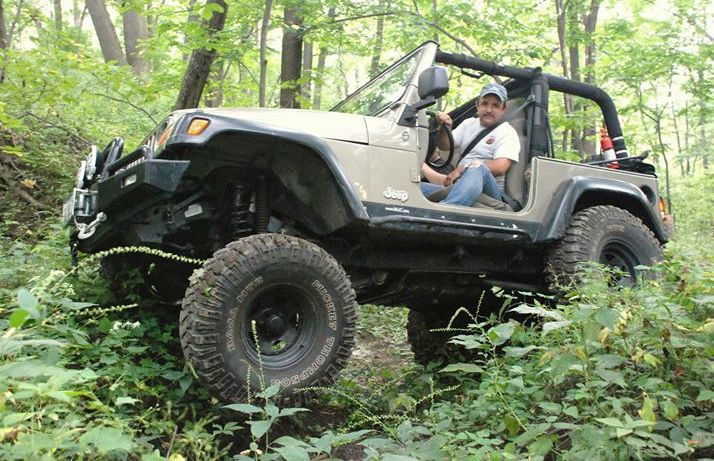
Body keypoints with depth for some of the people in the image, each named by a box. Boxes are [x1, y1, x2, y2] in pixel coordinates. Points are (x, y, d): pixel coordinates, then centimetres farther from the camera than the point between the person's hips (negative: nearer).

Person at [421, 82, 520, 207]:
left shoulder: (507, 133, 1)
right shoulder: (469, 123, 20)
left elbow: (500, 168, -14)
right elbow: (445, 146, 14)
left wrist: (463, 168, -16)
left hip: (489, 191, -4)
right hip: (460, 187, 4)